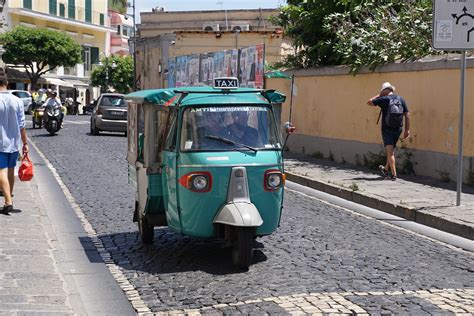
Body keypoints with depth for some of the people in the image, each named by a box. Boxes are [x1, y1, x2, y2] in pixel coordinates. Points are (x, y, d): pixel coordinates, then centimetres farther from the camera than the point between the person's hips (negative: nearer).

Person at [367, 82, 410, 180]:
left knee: (390, 152, -4)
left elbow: (369, 102, 2)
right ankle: (386, 170, 35)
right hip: (397, 129, 5)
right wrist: (407, 129, 7)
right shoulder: (401, 99, 4)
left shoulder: (384, 99, -9)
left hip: (387, 129, -5)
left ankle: (393, 174, -10)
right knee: (391, 151, 20)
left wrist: (379, 95, 13)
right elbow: (407, 115, 3)